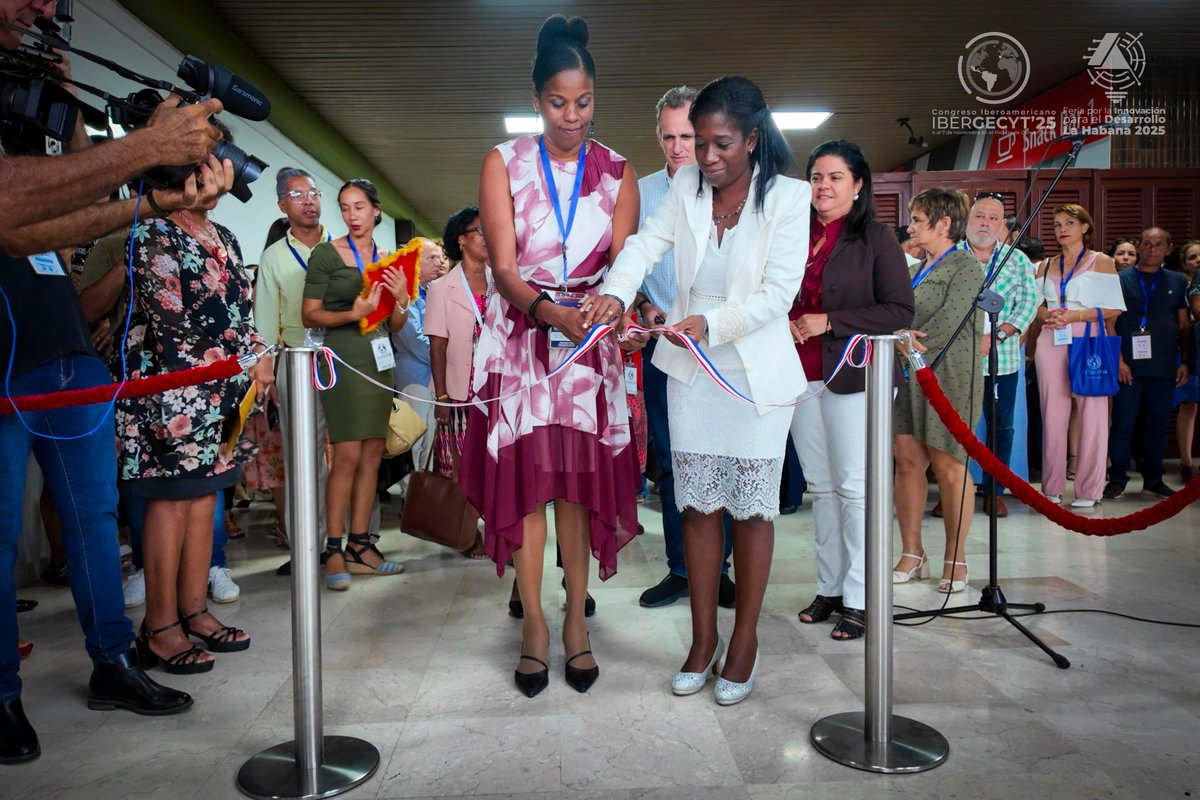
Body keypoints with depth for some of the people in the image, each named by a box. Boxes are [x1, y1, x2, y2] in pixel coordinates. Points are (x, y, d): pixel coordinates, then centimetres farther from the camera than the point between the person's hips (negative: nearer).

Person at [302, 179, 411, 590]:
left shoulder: (387, 260, 15)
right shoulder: (326, 254, -1)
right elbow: (309, 314, -4)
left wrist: (401, 298, -2)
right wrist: (352, 314, -19)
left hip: (379, 359, 6)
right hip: (344, 357, -6)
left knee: (373, 455, 5)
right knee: (347, 455, -11)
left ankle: (360, 547, 13)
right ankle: (334, 550, -3)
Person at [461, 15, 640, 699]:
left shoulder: (617, 173, 6)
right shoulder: (504, 164, 1)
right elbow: (504, 266, -9)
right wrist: (548, 309, -28)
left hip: (590, 342, 1)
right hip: (521, 340, -1)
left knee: (580, 482, 3)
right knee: (525, 480, -1)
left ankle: (576, 621, 16)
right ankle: (535, 624, 12)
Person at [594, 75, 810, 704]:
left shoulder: (788, 197, -8)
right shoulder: (687, 186, 3)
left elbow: (778, 292, -15)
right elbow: (647, 243, -8)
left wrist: (713, 323, -28)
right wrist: (615, 292, -27)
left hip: (756, 373, -3)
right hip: (691, 369, 4)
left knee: (751, 507, 5)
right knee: (697, 504, 8)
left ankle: (745, 641, 23)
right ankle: (703, 639, 24)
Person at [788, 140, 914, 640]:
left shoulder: (876, 240, -2)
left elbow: (900, 310, -9)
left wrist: (829, 322, -15)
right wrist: (783, 324, -2)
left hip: (850, 376, -5)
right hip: (801, 376, 5)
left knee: (853, 487, -2)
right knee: (820, 487, 10)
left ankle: (858, 599, 7)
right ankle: (829, 588, 20)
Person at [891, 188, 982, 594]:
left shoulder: (966, 266, -3)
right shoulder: (914, 271, 19)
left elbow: (951, 319, -14)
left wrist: (915, 346, -10)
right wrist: (902, 337, -8)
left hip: (947, 377, -7)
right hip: (908, 378, 7)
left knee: (948, 465, -1)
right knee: (908, 460, 5)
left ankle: (955, 559, 11)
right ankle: (912, 554, 14)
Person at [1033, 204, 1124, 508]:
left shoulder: (1101, 262, 4)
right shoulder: (1046, 266, 15)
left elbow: (1113, 309, -2)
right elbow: (1035, 305, 15)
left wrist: (1075, 315, -15)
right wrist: (1047, 315, -6)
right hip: (1051, 343, 3)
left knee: (1091, 415, -4)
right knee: (1052, 415, 3)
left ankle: (1088, 489, 4)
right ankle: (1052, 487, 10)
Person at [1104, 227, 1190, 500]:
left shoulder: (1178, 281, 12)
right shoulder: (1120, 279, 3)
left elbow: (1185, 326, 14)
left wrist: (1185, 361, 6)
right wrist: (1118, 359, -9)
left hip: (1164, 366, 3)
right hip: (1128, 365, -3)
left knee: (1158, 424, 8)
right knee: (1123, 423, -2)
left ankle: (1153, 479, 18)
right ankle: (1117, 479, 5)